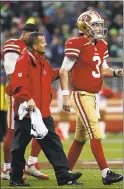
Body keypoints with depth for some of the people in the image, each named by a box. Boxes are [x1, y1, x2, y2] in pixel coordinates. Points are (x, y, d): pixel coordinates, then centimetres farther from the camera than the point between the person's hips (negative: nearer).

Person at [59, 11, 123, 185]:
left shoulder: (101, 46, 9)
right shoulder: (77, 45, -14)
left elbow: (103, 69, 19)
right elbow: (64, 71, -12)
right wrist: (66, 96, -15)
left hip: (93, 95, 9)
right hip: (81, 95, -9)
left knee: (81, 138, 13)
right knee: (96, 134, -13)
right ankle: (106, 173, -14)